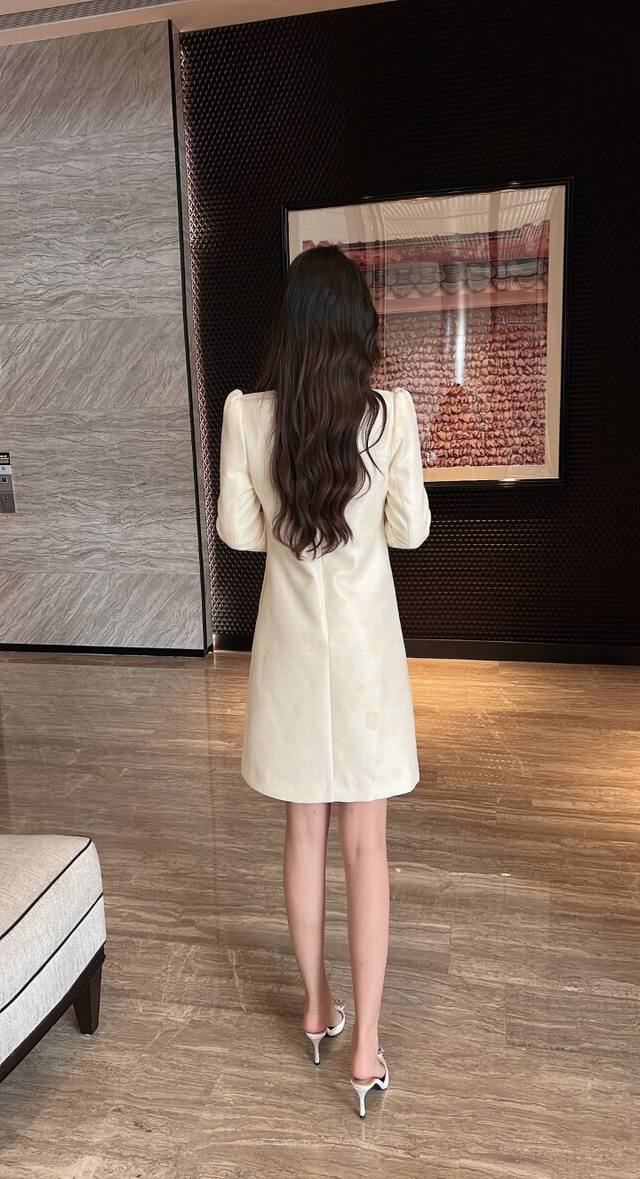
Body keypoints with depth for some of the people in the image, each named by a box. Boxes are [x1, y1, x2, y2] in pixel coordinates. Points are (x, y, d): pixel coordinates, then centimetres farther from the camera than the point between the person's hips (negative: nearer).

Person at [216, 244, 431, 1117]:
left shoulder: (246, 413, -6)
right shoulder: (392, 412, -10)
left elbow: (238, 532, -1)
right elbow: (410, 531, -3)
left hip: (291, 647, 2)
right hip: (364, 645, -1)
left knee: (304, 833, 17)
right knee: (366, 846, 10)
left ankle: (316, 1009, 35)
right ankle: (366, 1047, 20)